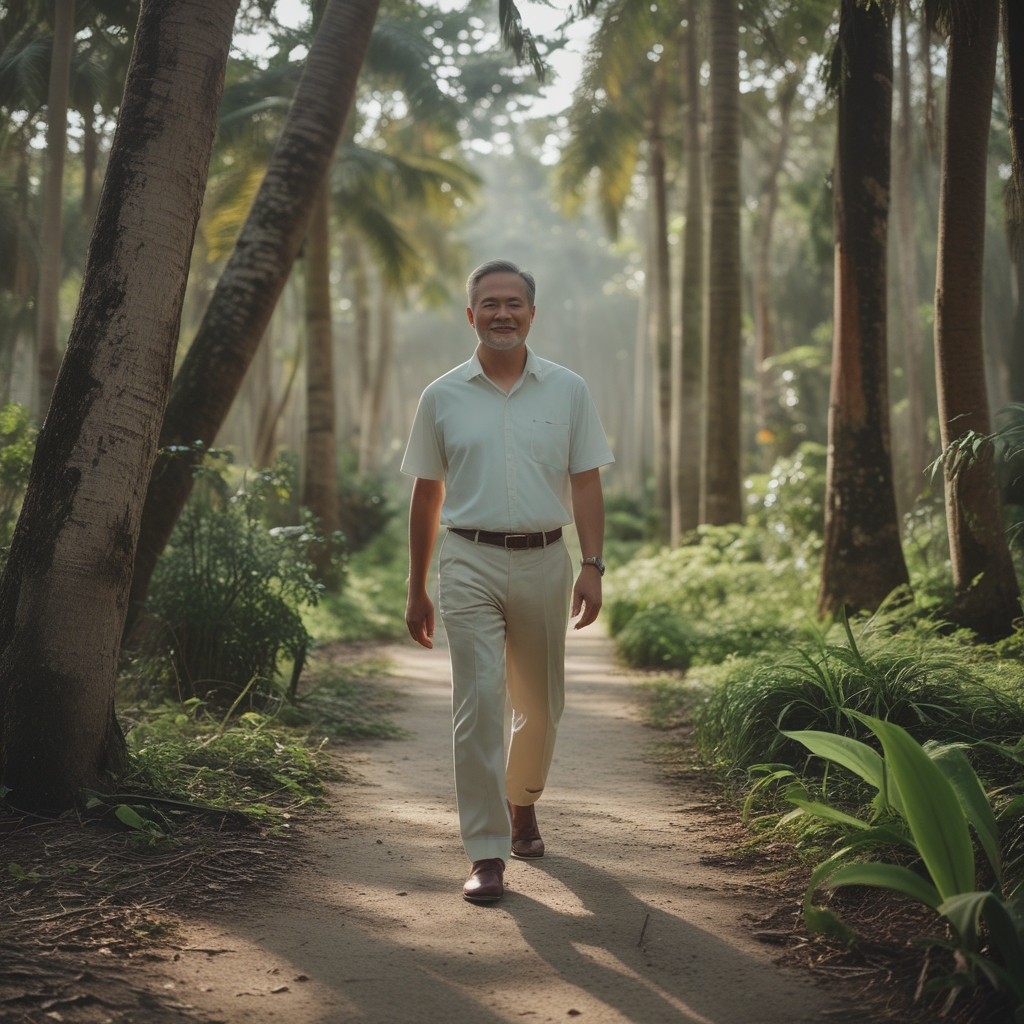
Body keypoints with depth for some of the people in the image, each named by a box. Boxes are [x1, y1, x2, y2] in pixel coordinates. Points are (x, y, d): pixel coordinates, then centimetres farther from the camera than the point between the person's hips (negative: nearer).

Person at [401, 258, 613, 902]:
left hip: (544, 563, 2)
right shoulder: (442, 398, 5)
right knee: (478, 705, -9)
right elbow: (426, 496, 10)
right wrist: (416, 590, 9)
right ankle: (487, 855, -5)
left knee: (541, 705, 13)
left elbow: (587, 485, 5)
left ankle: (522, 802, 40)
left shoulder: (569, 391, 5)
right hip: (471, 565, -1)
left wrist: (593, 568, -7)